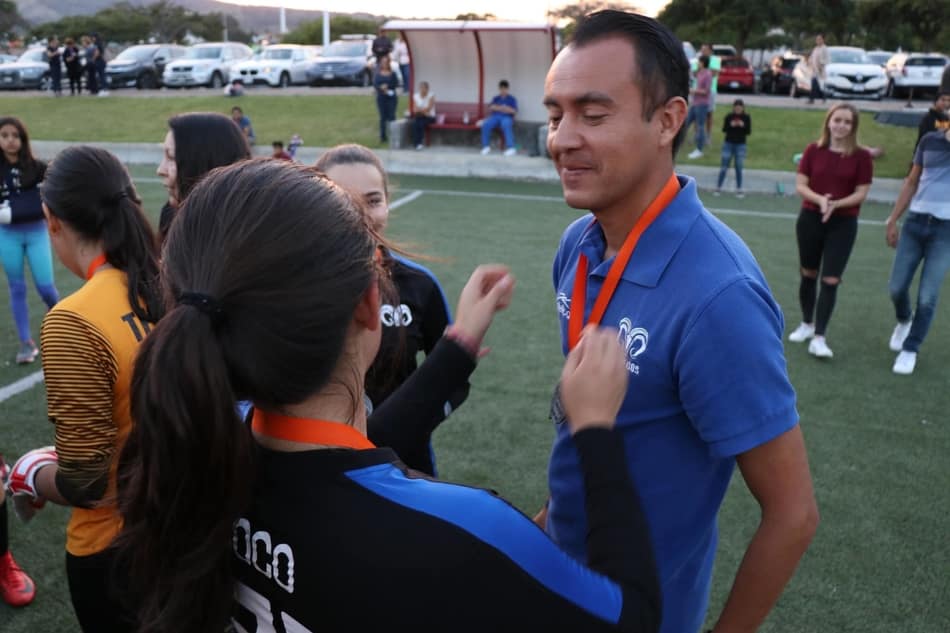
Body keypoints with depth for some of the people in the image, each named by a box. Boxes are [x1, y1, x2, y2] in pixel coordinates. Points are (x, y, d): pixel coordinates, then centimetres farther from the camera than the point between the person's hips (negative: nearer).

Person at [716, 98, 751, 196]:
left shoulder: (746, 117, -1)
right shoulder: (729, 116, -2)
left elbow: (749, 131, -3)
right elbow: (724, 129, -2)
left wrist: (743, 126, -20)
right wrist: (730, 125, -19)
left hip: (740, 145, 0)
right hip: (728, 144, 0)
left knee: (739, 168, 1)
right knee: (724, 167, -1)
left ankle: (739, 190, 6)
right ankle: (718, 188, 5)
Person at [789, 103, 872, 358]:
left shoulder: (861, 156, -6)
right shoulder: (813, 150, -1)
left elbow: (861, 193, -6)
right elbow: (800, 185, -3)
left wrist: (835, 204, -22)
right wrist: (819, 199, -22)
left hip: (843, 224, -2)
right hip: (810, 219, 2)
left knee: (831, 280, -7)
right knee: (808, 274, 14)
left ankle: (819, 338, -3)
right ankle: (807, 324, 33)